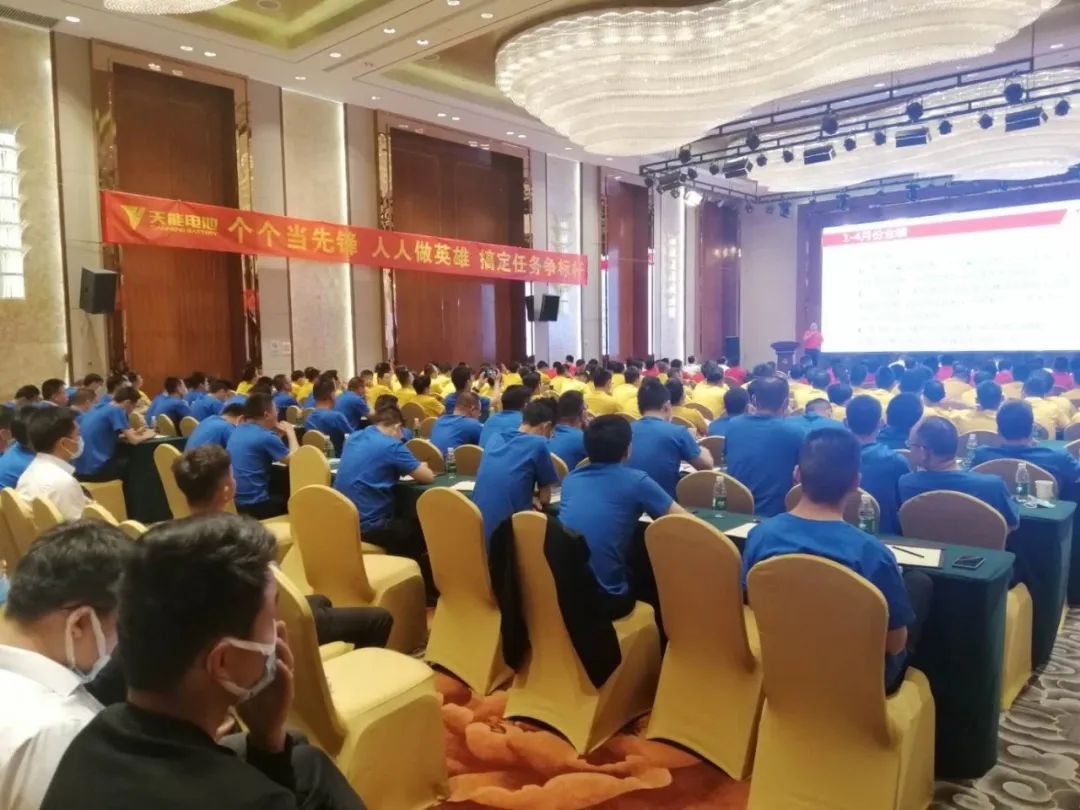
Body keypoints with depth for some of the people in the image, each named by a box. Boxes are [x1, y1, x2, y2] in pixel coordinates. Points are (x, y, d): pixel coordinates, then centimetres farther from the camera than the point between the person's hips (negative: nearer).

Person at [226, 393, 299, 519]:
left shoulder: (237, 431, 8)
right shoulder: (265, 436, -18)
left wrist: (279, 435, 11)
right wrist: (290, 433, 2)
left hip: (232, 502, 9)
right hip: (253, 506, -8)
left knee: (280, 494, 27)